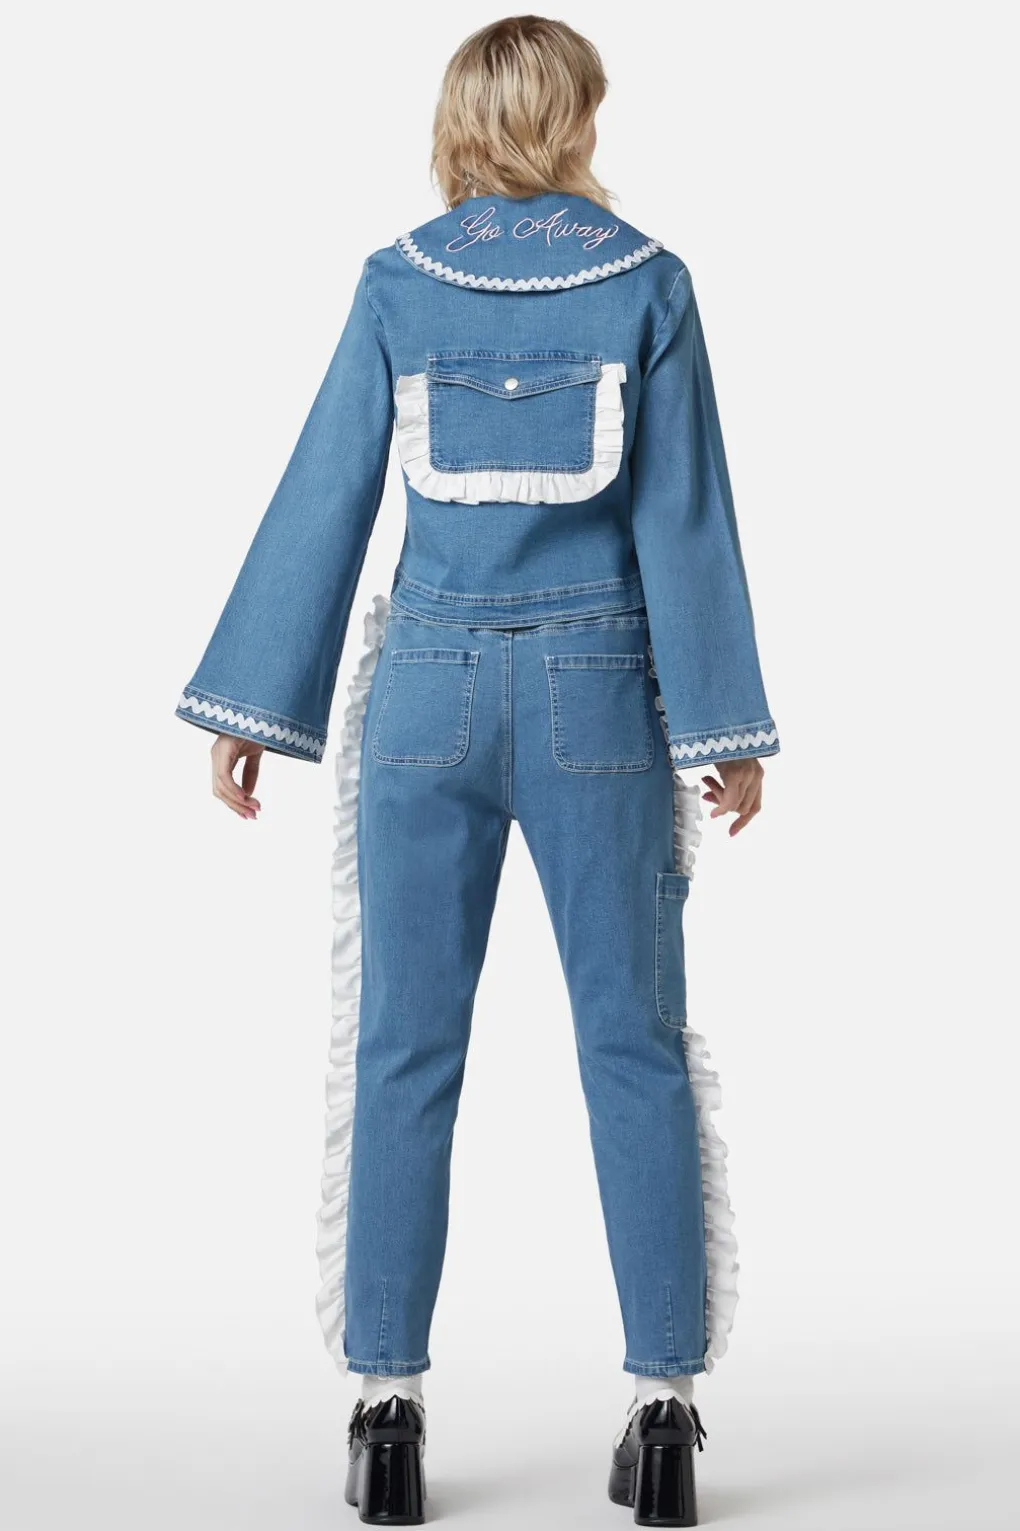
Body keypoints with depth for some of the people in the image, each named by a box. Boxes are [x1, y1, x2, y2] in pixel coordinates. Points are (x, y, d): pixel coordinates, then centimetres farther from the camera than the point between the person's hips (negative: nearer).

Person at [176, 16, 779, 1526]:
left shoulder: (399, 284, 0)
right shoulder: (647, 283, -1)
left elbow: (325, 500, 0)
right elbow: (683, 516, -4)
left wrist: (254, 707, 4)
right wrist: (722, 724, 0)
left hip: (433, 683, 1)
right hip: (597, 693, 0)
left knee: (404, 1051, 6)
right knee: (636, 1047, 6)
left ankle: (388, 1406, 7)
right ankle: (665, 1404, 7)